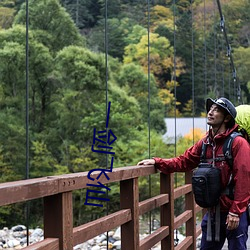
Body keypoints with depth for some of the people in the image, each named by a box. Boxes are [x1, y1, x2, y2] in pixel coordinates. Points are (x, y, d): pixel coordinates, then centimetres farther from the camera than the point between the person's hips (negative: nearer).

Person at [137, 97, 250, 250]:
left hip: (234, 214, -6)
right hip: (213, 212, 7)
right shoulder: (205, 143, 7)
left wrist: (235, 212, -19)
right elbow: (183, 162, 10)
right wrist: (157, 162, -3)